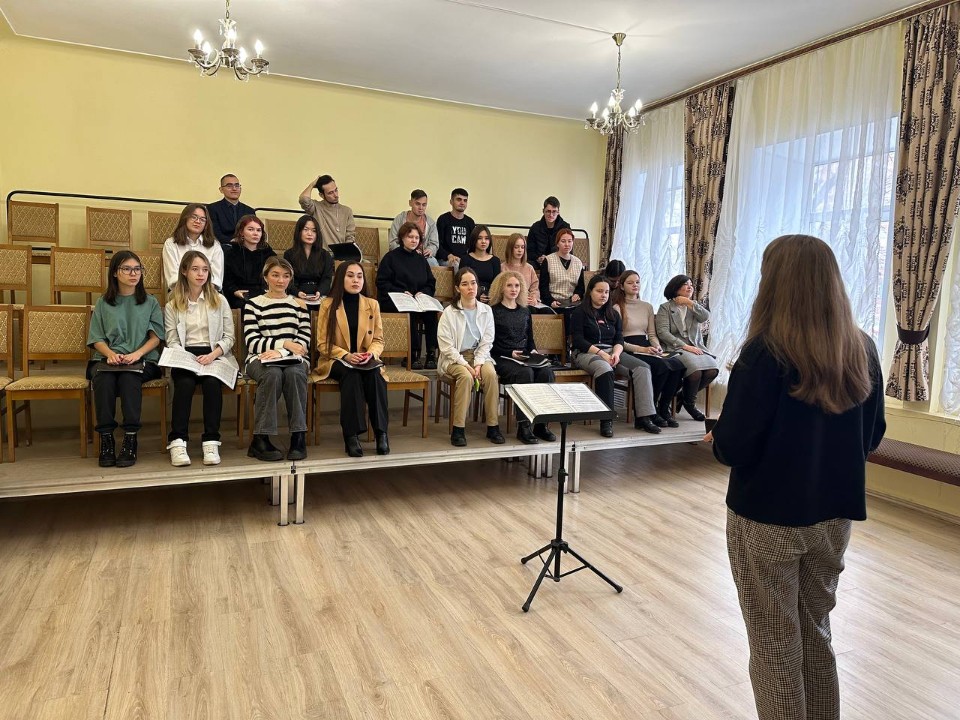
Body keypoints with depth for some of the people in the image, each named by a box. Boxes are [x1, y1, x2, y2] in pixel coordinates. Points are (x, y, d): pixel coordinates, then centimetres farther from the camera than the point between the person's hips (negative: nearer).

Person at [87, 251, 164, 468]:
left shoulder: (150, 302, 16)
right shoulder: (103, 303, 17)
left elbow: (155, 337, 6)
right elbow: (96, 339, 10)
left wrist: (137, 354, -13)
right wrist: (110, 354, -12)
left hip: (142, 360, -1)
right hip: (107, 358, 1)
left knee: (129, 376, -36)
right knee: (103, 378, -34)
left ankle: (130, 438, -35)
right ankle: (106, 438, -29)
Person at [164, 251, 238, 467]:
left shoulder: (219, 301, 13)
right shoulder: (172, 305, 14)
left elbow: (229, 337, 7)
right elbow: (172, 341, 5)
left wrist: (212, 355, -11)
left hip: (214, 355, 0)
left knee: (212, 383, -33)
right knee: (185, 383, -33)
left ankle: (211, 441, -30)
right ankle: (178, 441, -31)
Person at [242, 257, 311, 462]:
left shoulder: (299, 304, 15)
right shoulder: (253, 304, 9)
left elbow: (303, 342, 4)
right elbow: (252, 342, -2)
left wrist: (280, 352, -15)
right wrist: (285, 343, -13)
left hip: (293, 360, 1)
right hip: (261, 360, -1)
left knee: (294, 374, -34)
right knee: (273, 374, -35)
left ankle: (299, 437, -31)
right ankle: (260, 439, -31)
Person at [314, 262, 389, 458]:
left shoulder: (372, 304, 8)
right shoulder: (328, 305, 0)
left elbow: (378, 340, 8)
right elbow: (322, 343, -2)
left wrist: (370, 354, -15)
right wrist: (345, 355, -19)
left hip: (365, 361, 2)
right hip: (336, 361, -2)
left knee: (374, 373, -33)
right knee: (351, 374, -36)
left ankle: (381, 432, -33)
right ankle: (351, 435, -37)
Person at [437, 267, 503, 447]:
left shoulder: (486, 310, 5)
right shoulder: (449, 312, -5)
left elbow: (486, 342, 2)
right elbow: (446, 346, -10)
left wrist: (478, 364, -14)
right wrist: (466, 365, -20)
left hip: (479, 356, 3)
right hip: (454, 358, -3)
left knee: (491, 374, -29)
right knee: (466, 376, -34)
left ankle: (493, 426, -21)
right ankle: (458, 429, -26)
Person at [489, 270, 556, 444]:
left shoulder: (525, 311, 20)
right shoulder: (493, 311, 3)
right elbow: (490, 344, -2)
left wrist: (533, 351, 2)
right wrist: (510, 353, -14)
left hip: (525, 357, 5)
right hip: (502, 358, -5)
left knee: (546, 372, -26)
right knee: (525, 373, -34)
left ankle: (541, 423, -20)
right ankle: (523, 426, -29)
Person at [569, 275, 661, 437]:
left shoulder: (613, 314, 20)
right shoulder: (580, 312, 4)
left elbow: (619, 339, 12)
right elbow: (578, 340, -7)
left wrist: (616, 353, -11)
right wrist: (601, 353, -17)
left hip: (611, 352, 6)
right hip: (586, 353, -5)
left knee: (643, 367, -19)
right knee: (604, 369, -40)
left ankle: (643, 417, -23)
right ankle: (606, 420, -36)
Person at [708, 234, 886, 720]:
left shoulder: (766, 353, -21)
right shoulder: (861, 350, -2)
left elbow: (733, 448, -20)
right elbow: (872, 437, 9)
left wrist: (717, 436, 2)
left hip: (767, 518, -6)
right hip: (834, 516, 6)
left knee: (775, 648, 12)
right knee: (816, 635, 24)